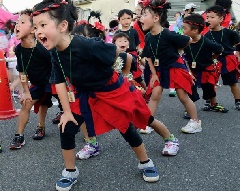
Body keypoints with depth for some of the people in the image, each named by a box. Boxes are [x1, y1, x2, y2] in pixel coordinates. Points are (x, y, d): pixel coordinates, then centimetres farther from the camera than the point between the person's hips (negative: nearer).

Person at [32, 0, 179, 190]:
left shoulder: (85, 45, -36)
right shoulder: (55, 53, -15)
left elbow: (115, 52, -21)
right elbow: (60, 82, -5)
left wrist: (102, 73, -2)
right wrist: (67, 111, -8)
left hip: (112, 90, -5)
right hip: (86, 95, 5)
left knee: (127, 127, 6)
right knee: (66, 128, -3)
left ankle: (146, 163, 31)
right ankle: (70, 172, 17)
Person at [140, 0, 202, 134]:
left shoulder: (168, 35, -26)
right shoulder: (148, 37, -7)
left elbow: (189, 41, -13)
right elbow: (149, 57, 5)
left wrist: (174, 51, 0)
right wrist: (154, 74, -1)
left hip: (175, 67, -5)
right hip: (159, 69, 5)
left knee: (183, 96, 2)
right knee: (154, 95, 0)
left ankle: (196, 122, 17)